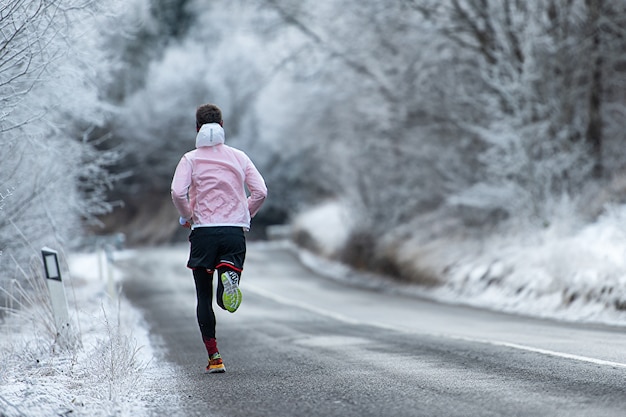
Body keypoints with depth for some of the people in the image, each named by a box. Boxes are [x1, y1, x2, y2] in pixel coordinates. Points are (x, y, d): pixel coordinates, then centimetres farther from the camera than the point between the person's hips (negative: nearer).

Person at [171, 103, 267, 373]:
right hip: (235, 231, 1)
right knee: (225, 300, 1)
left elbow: (177, 192, -13)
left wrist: (187, 217, 4)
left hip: (203, 231, -1)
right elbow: (260, 192, -1)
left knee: (204, 298, 9)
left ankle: (214, 357, 2)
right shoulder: (238, 157, 9)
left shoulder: (191, 159, 2)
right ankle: (229, 272, -34)